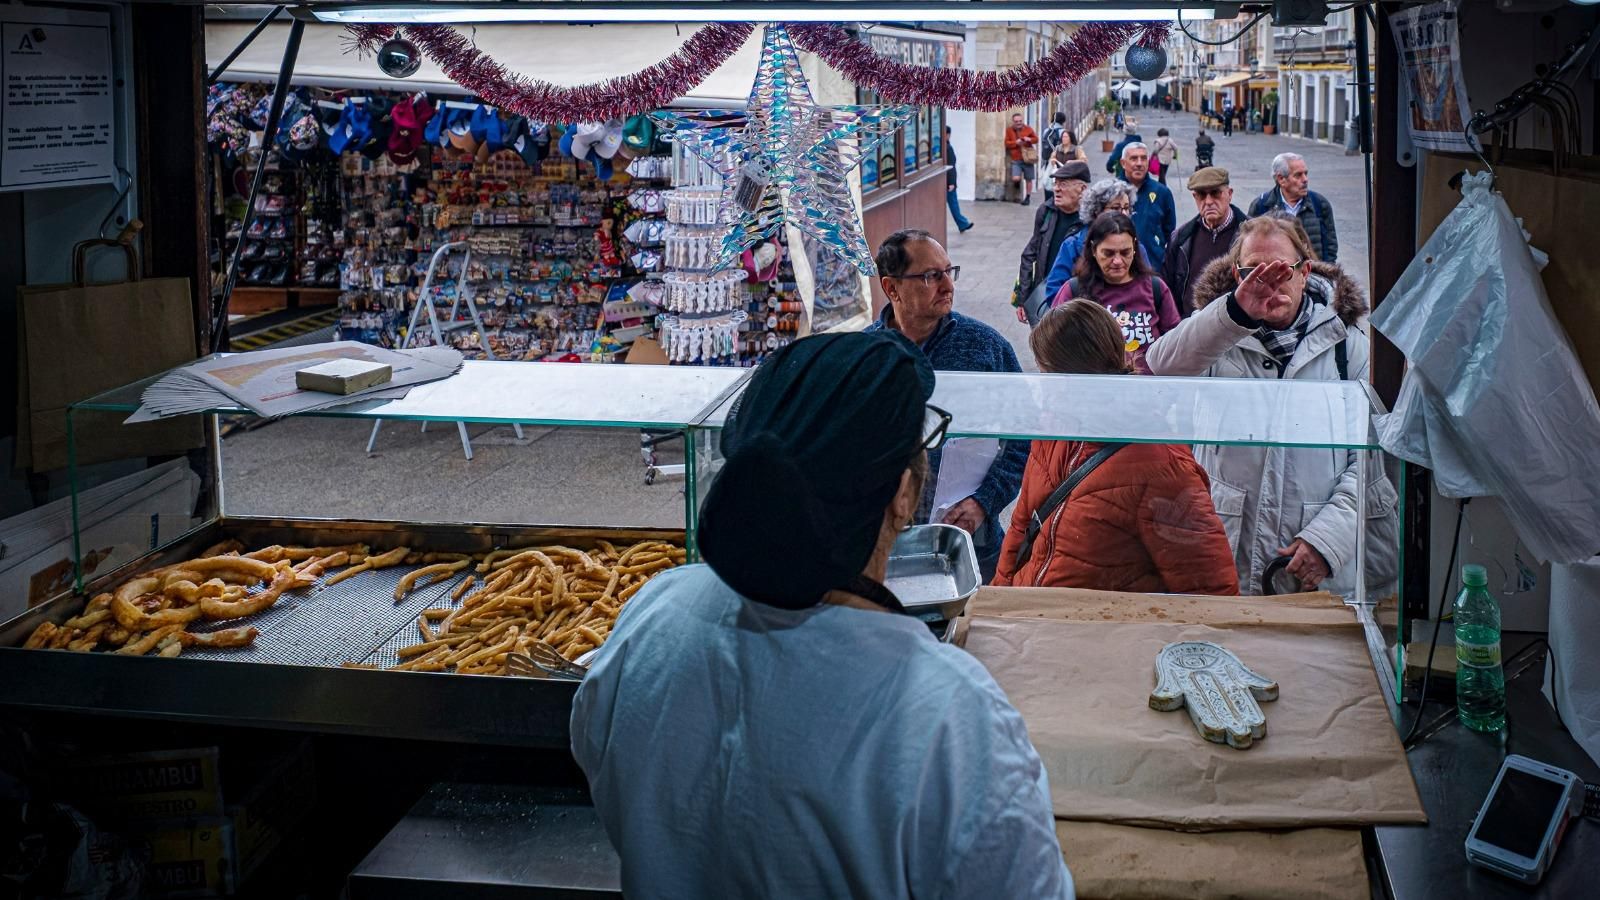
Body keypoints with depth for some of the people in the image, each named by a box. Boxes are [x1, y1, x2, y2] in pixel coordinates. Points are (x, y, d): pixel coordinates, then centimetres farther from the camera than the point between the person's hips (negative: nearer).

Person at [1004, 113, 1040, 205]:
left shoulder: (1028, 128, 3)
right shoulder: (1009, 130, 4)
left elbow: (1036, 139, 8)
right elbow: (1007, 143, 1)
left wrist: (1029, 139, -13)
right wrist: (1016, 142, -15)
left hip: (1027, 158, 1)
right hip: (1016, 160, 0)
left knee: (1028, 179, 6)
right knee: (1015, 179, -18)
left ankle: (1028, 197, 21)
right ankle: (1018, 184, 19)